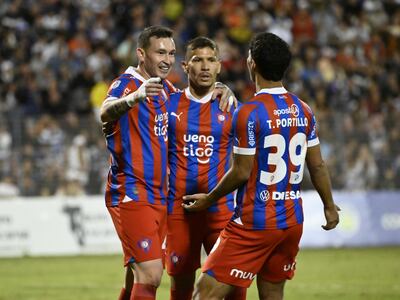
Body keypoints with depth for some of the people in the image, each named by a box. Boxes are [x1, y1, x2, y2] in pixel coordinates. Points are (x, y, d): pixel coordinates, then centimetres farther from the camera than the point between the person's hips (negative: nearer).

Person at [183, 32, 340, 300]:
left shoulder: (250, 113, -15)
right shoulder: (303, 110, 5)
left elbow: (241, 173, -12)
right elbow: (317, 165, 11)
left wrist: (209, 199, 3)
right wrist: (329, 206, 26)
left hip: (255, 222, -7)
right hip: (293, 221, 7)